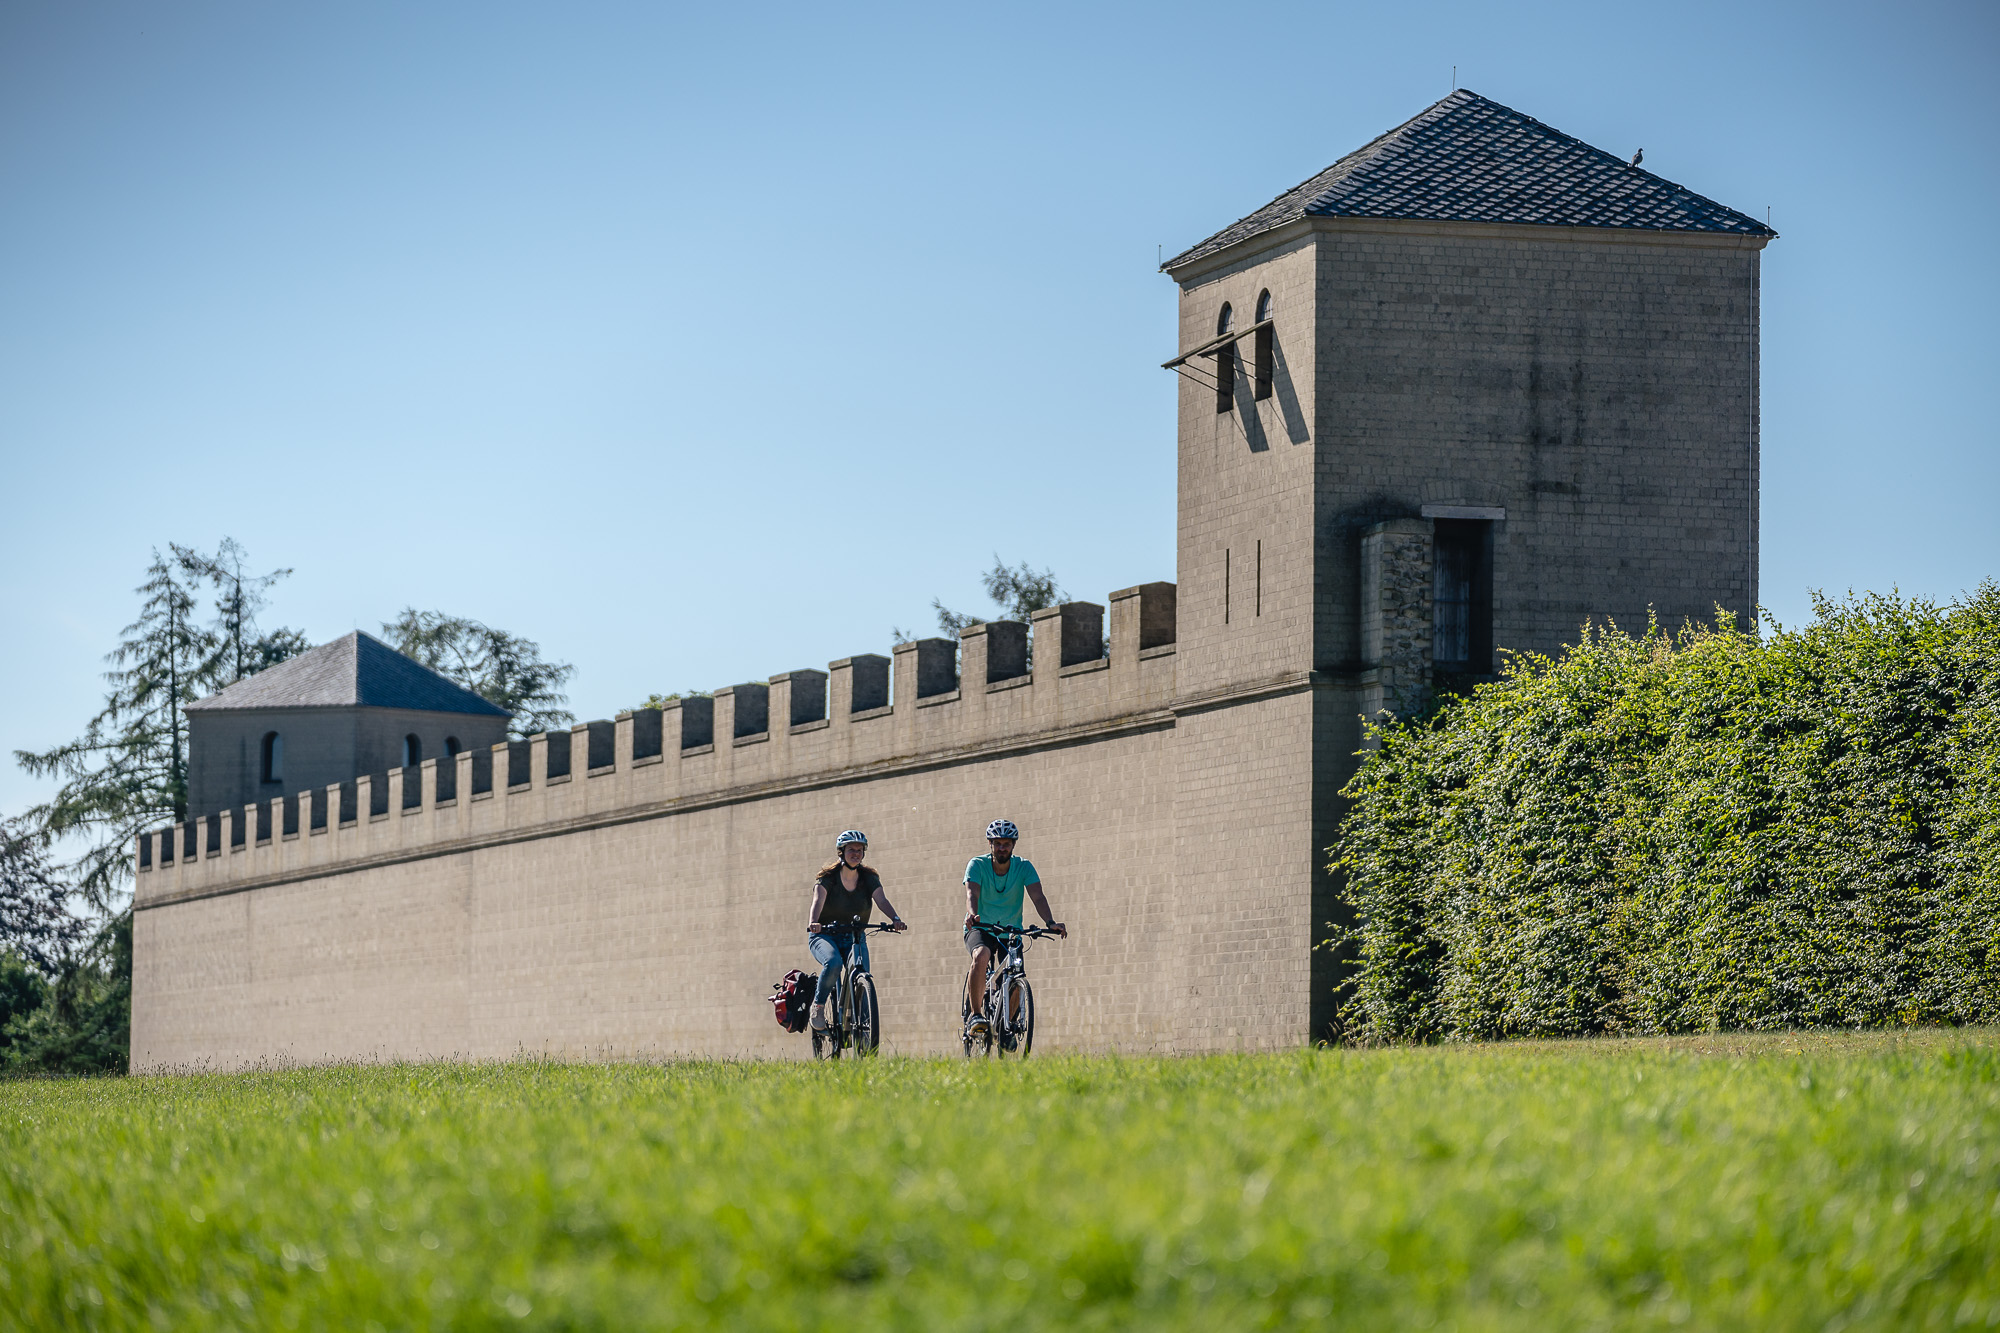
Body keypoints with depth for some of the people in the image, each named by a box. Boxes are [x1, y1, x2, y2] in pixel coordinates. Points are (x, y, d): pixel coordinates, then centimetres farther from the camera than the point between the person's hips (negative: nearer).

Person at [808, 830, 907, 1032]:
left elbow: (881, 900, -19)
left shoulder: (869, 878, -1)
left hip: (854, 937, 3)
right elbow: (818, 901, -27)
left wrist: (895, 919, -40)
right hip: (824, 935, -3)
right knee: (833, 963, -34)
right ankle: (818, 1007, -16)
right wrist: (813, 922, -48)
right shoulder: (828, 877, -9)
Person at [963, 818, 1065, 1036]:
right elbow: (972, 893, -28)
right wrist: (972, 914, -51)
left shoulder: (1024, 867, -7)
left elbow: (1037, 896, -20)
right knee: (981, 956, -35)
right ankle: (975, 1015, -29)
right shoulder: (977, 865, -11)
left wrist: (1050, 922, -39)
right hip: (980, 930, -2)